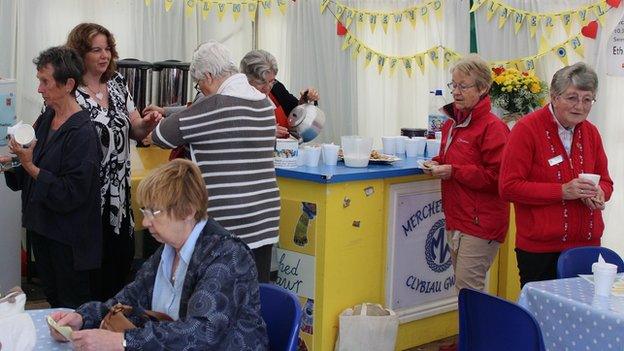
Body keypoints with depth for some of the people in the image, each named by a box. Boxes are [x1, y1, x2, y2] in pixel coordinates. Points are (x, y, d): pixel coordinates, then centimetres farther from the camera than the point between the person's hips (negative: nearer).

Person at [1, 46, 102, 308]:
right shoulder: (46, 119, 3)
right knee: (52, 300, 22)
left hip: (68, 239, -8)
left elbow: (70, 195, -23)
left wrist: (29, 166, -23)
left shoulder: (82, 132, -21)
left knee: (74, 309, 8)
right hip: (41, 226, 8)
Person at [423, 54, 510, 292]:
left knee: (468, 288, -9)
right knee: (462, 284, 15)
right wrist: (437, 164, 7)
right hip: (455, 219, 9)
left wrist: (453, 172, -20)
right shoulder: (451, 123, 13)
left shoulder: (492, 127, -14)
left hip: (480, 224, -9)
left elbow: (497, 177, -19)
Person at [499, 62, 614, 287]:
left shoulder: (591, 132, 11)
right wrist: (562, 191, -20)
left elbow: (605, 181, 18)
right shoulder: (527, 129, -8)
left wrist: (599, 193, -7)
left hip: (587, 245, 5)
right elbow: (509, 187, -12)